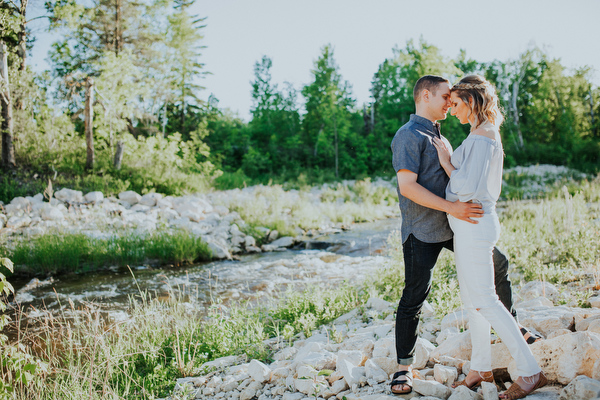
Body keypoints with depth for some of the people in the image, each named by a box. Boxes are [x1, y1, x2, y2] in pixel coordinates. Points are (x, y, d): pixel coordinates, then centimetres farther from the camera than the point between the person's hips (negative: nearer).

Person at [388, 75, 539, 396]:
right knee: (414, 297, -7)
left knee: (498, 262, 15)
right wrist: (451, 207, -26)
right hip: (422, 231, -9)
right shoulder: (409, 135, -12)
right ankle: (403, 368, 5)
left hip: (452, 226, 9)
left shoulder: (440, 138, 18)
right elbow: (407, 186, -22)